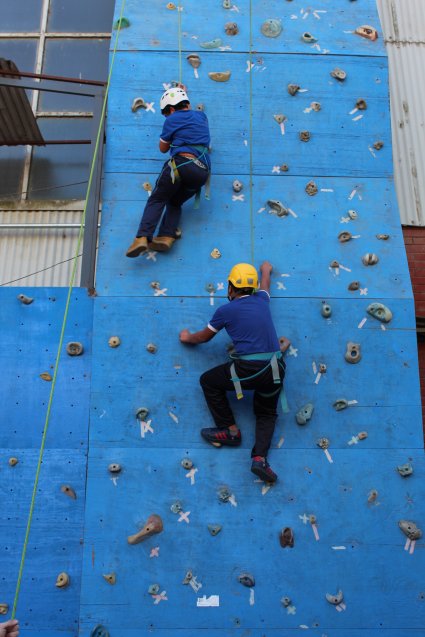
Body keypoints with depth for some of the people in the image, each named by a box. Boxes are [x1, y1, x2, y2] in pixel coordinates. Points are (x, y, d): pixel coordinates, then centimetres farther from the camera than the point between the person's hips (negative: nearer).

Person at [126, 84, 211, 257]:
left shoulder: (172, 120, 10)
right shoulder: (201, 116, 26)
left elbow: (163, 148, 20)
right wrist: (183, 95, 62)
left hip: (181, 163, -5)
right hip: (203, 170, 5)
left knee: (157, 200, 3)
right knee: (174, 202, 21)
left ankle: (142, 237, -17)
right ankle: (166, 236, -3)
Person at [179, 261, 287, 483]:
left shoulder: (225, 310, 0)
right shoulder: (261, 300, 12)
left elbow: (204, 337, 15)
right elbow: (265, 282, 38)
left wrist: (188, 338, 36)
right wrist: (265, 269, 61)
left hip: (248, 370, -5)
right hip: (275, 370, 6)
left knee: (208, 381, 18)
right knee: (267, 413, 25)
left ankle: (230, 431, 21)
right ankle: (259, 457, 4)